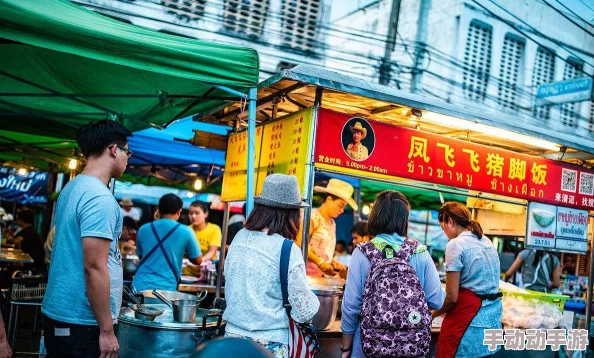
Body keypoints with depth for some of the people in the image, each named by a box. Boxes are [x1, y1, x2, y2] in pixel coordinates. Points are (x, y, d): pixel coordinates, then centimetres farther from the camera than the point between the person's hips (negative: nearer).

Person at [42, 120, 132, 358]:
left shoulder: (71, 188, 10)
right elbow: (94, 267, -23)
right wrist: (107, 330, -17)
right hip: (82, 323, -9)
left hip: (58, 314, 9)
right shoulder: (100, 198, -19)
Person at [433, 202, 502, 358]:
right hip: (492, 316, 8)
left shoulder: (456, 244, -13)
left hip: (468, 318, -8)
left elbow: (452, 297, -15)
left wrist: (433, 314, 3)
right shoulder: (487, 241, 11)